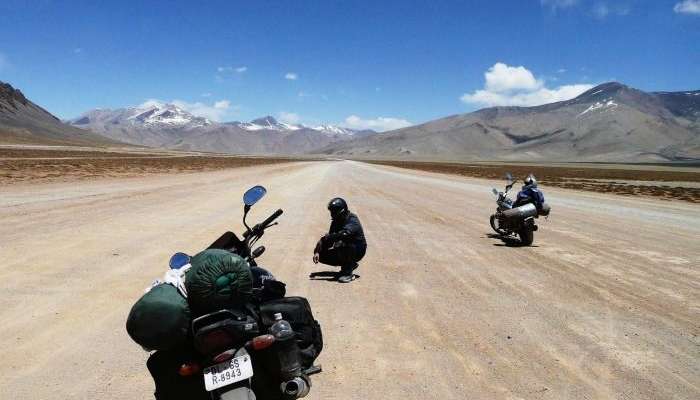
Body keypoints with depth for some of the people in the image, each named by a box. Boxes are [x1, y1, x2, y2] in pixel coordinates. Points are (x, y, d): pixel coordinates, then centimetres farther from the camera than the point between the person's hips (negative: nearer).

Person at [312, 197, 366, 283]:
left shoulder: (352, 221, -22)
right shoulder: (336, 221, 3)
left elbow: (344, 234, -42)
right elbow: (330, 237, 0)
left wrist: (326, 238, -37)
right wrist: (317, 252, -13)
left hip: (357, 251, -8)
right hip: (344, 250, 8)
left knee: (342, 243, -37)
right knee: (322, 255, -4)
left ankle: (348, 273, -20)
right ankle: (350, 264, 8)